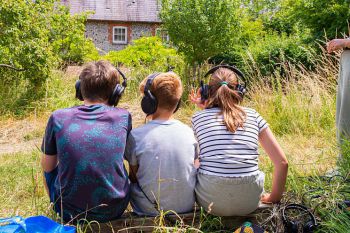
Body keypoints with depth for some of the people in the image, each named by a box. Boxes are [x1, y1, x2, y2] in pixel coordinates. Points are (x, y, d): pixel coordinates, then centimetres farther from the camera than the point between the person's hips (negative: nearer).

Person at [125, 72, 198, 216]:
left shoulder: (136, 135, -16)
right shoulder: (188, 132, -8)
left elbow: (133, 177, -3)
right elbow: (192, 167, 5)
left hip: (150, 209, -3)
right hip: (187, 207, 3)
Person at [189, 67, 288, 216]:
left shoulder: (198, 118, 2)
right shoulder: (253, 116, 4)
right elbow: (282, 162, 4)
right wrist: (274, 198, 17)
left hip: (211, 202, -1)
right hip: (249, 203, 2)